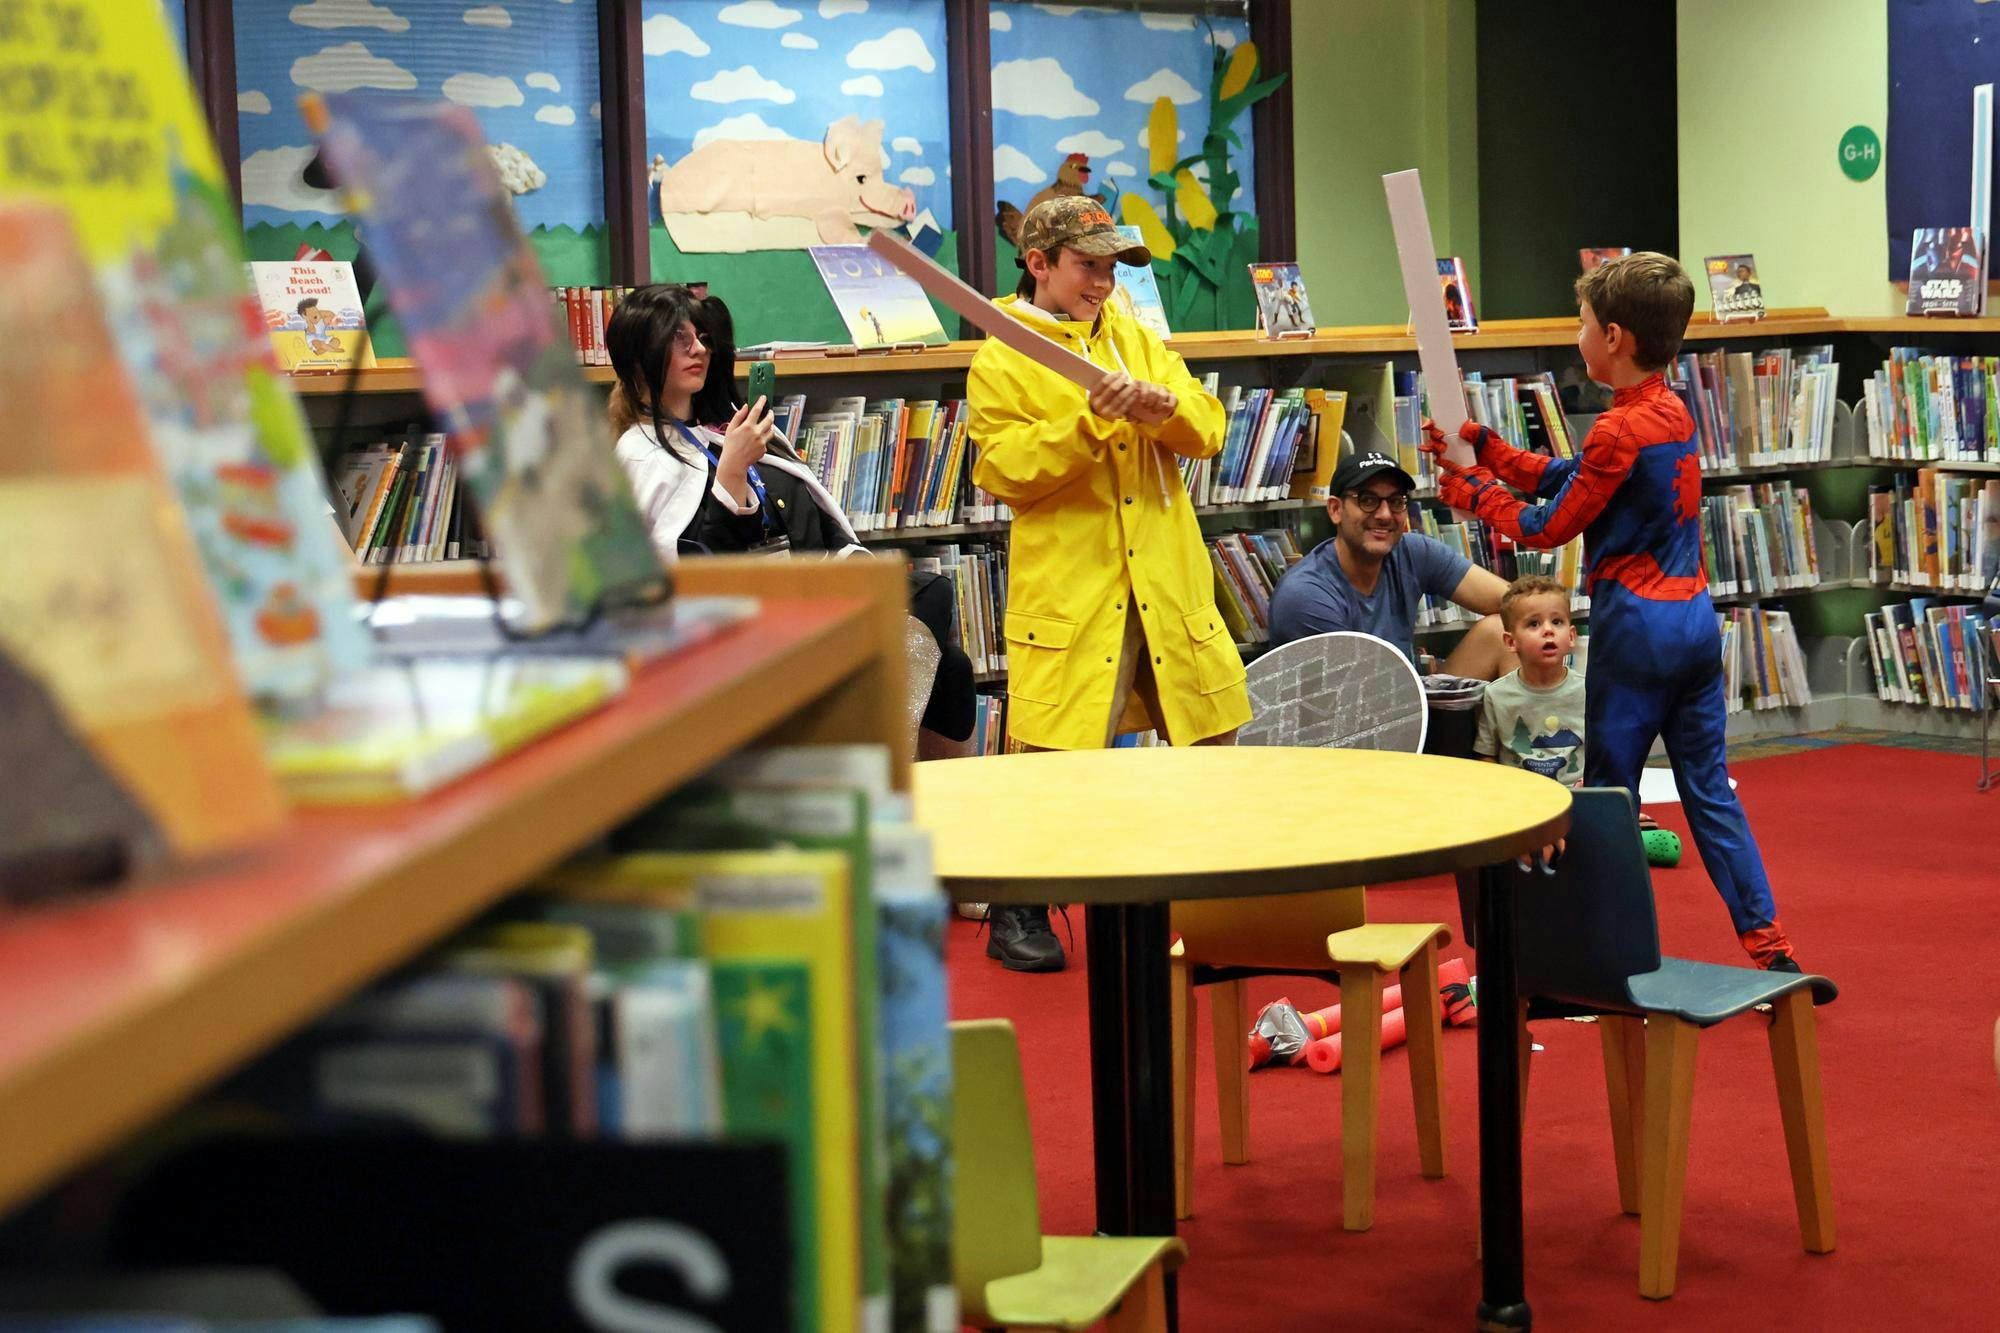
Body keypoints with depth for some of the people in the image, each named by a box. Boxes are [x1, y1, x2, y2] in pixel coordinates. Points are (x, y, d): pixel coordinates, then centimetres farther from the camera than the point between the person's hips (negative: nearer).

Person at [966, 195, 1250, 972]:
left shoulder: (1137, 340, 16)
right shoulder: (1001, 363, -1)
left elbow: (1209, 434, 10)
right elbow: (1004, 472, -10)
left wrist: (1166, 407, -12)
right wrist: (1090, 420, -19)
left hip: (1167, 583, 5)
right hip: (1068, 590, -5)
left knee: (1212, 740, 11)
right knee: (1053, 751, -8)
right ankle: (1018, 911, 9)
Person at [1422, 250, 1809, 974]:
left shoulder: (1619, 430, -17)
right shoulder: (1674, 412, 10)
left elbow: (1545, 527, -7)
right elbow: (1564, 475, 16)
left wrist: (1473, 490, 7)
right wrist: (1478, 444, 15)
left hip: (1636, 624, -8)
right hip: (1695, 617, 8)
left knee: (1608, 796, 2)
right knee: (1710, 787, 11)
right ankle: (1769, 947, 8)